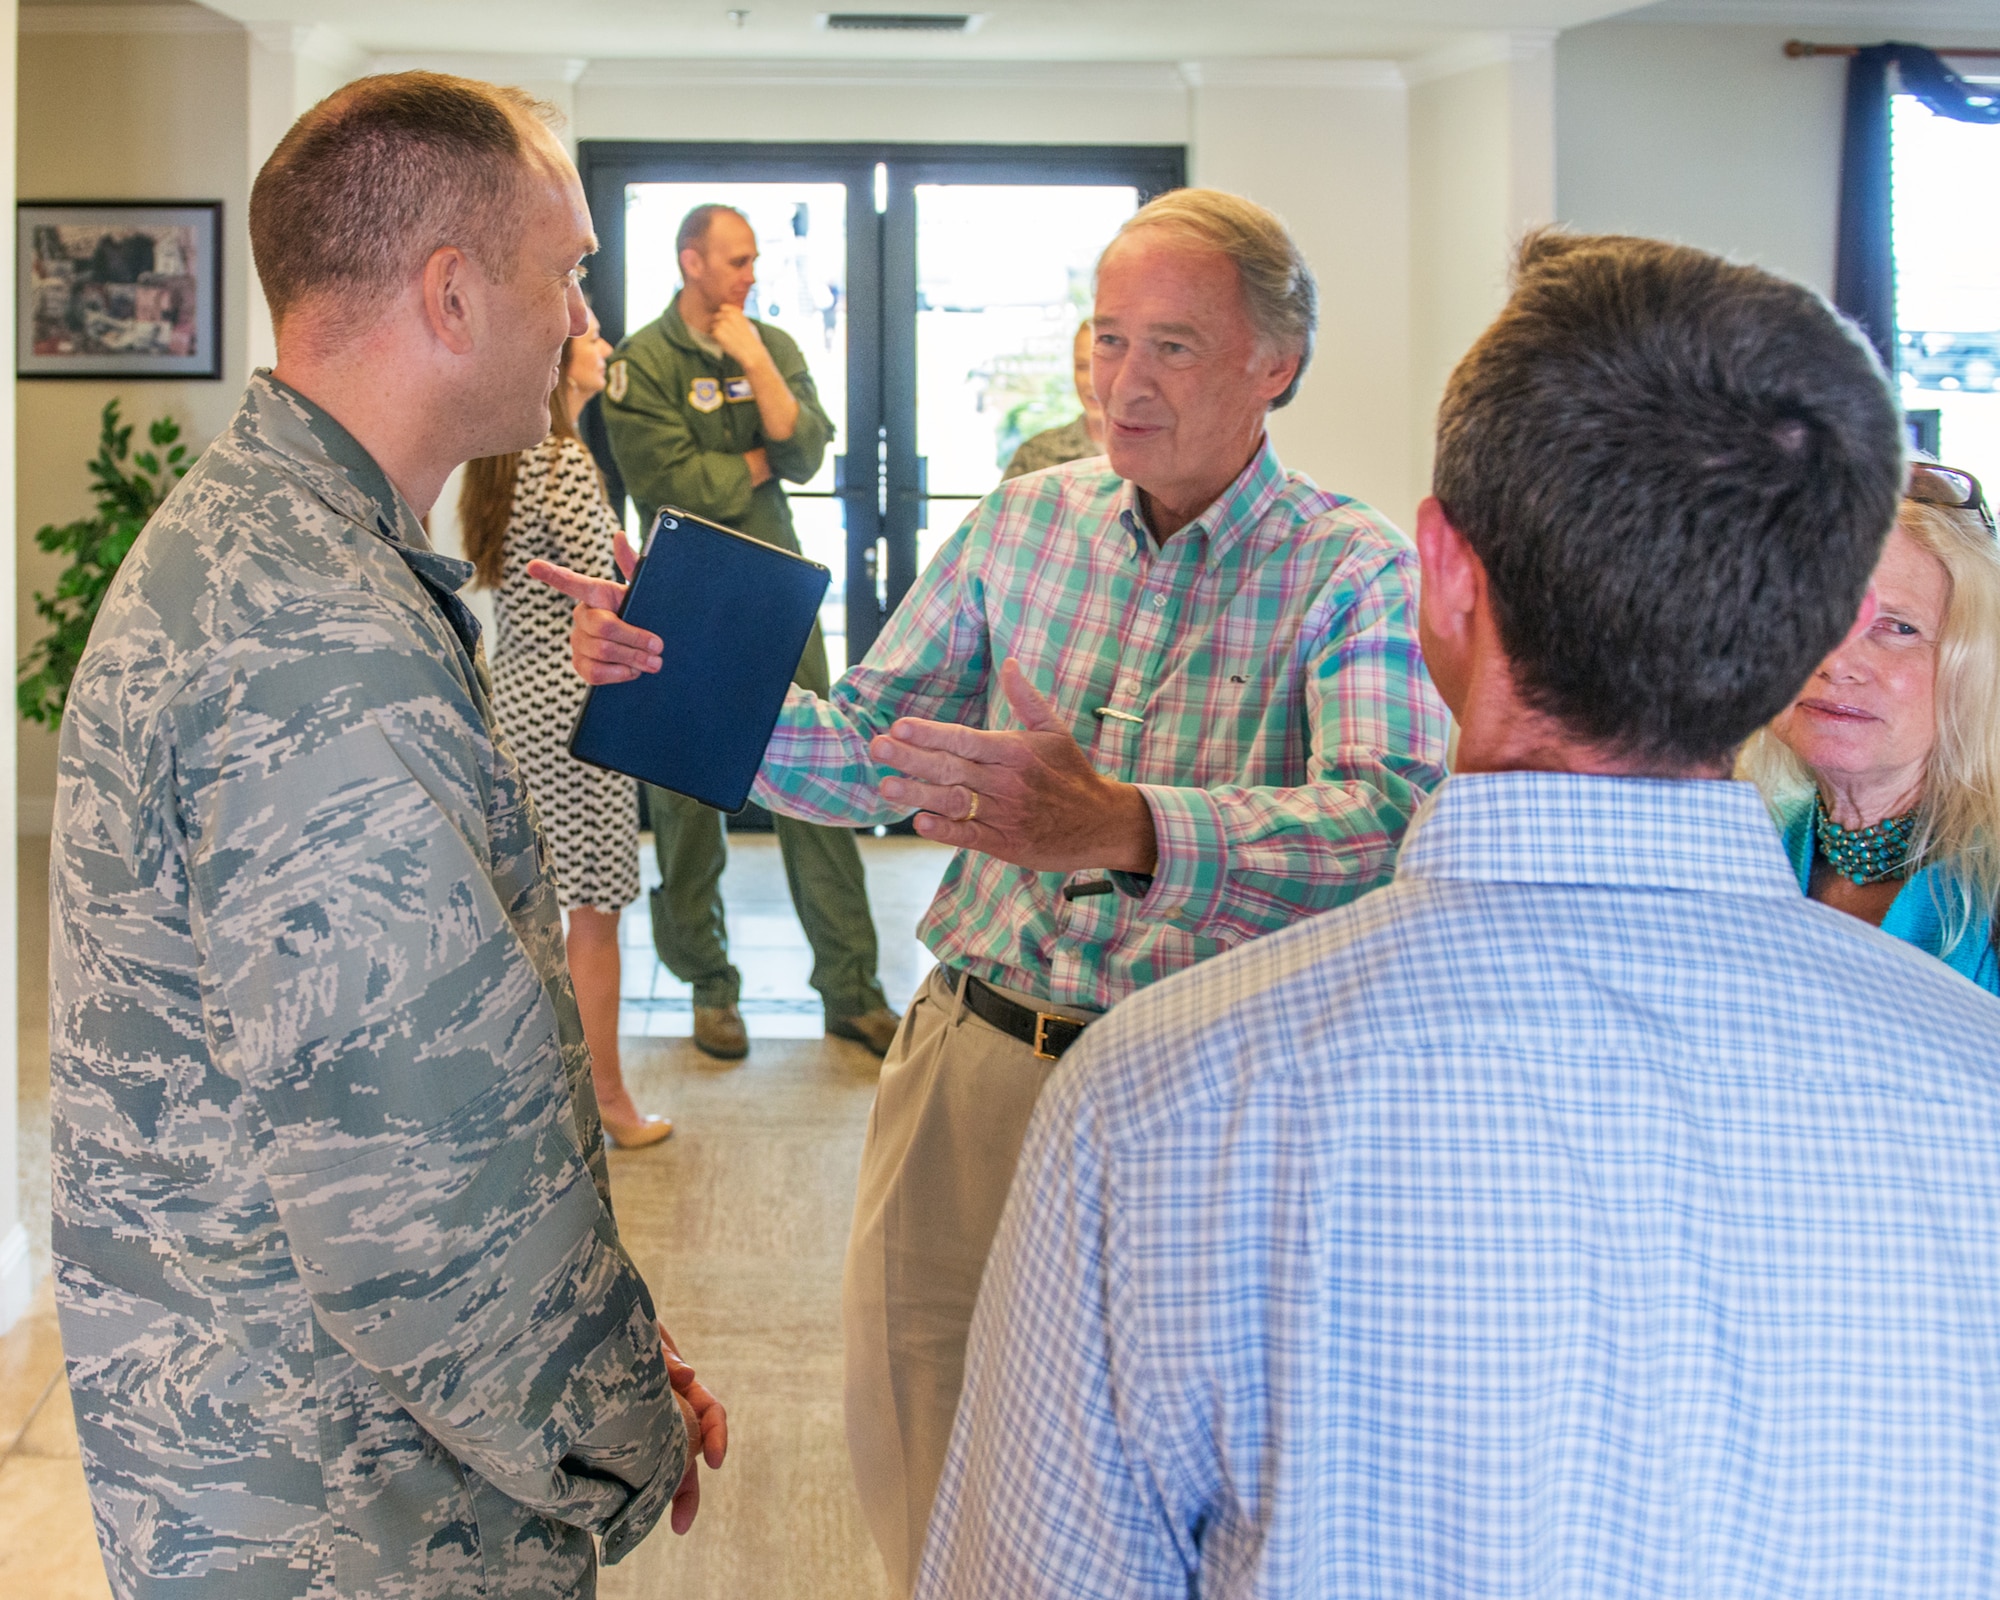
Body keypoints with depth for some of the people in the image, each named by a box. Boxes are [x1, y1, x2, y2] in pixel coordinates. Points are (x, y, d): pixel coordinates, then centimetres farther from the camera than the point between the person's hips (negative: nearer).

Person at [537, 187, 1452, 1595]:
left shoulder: (1357, 573, -10)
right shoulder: (1025, 521, 5)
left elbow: (1392, 829, -27)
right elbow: (868, 751, 7)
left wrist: (1120, 827, -44)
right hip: (977, 1057, 4)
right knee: (910, 1431, 12)